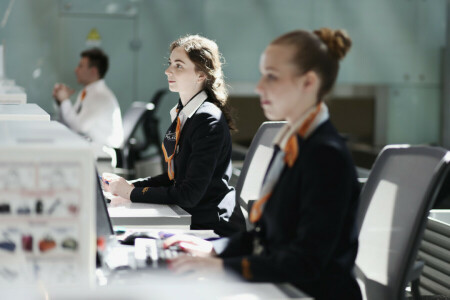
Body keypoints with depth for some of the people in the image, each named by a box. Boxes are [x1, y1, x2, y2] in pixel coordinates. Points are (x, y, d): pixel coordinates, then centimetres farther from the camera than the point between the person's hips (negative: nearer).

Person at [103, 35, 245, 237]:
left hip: (215, 229, -8)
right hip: (190, 221, 8)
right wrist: (129, 185, 5)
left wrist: (133, 194, -13)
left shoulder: (209, 121, -18)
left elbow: (190, 194, -21)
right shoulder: (182, 113, 11)